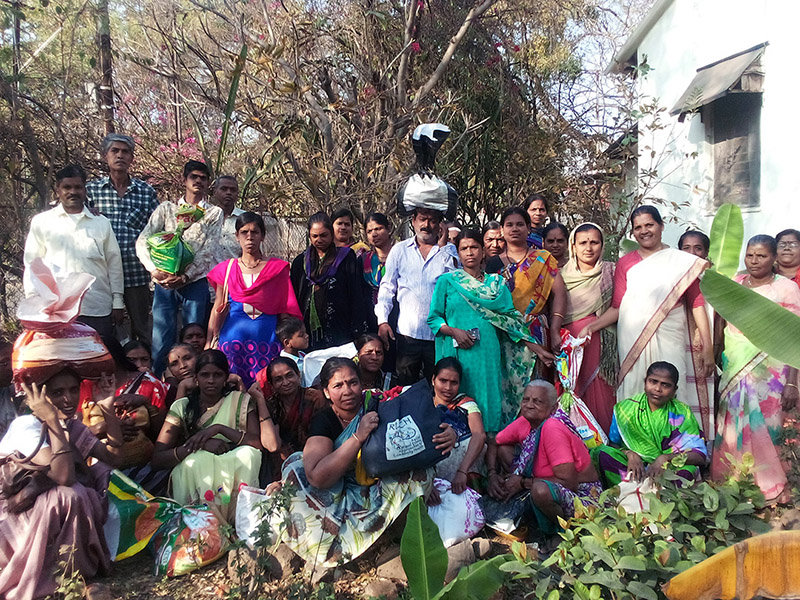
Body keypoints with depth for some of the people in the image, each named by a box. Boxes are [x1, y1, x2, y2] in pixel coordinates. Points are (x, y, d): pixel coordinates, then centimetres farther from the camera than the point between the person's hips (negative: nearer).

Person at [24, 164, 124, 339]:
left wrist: (117, 302, 7)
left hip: (99, 310, 1)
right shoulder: (42, 222, 8)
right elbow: (32, 265, 9)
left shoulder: (101, 223, 11)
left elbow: (114, 263, 11)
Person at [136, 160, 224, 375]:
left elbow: (208, 251, -3)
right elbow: (142, 241, 6)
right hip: (165, 282, 1)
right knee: (160, 340, -1)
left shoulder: (214, 213, 9)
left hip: (196, 282, -1)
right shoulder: (166, 209, 14)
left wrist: (185, 276, -13)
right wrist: (155, 270, -9)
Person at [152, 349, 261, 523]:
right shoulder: (182, 407, 3)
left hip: (234, 473, 1)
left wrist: (220, 429, -18)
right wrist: (200, 444, -20)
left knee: (247, 453, -28)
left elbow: (260, 444, -9)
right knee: (201, 457, -31)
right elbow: (157, 459, -6)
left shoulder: (241, 401, 4)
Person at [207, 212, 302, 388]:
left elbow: (285, 310, 4)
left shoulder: (277, 268, 6)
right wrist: (209, 343, 5)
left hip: (267, 338, -1)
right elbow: (218, 309, 11)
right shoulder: (227, 269, 10)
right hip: (233, 337, 1)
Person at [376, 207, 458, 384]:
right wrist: (382, 320, -1)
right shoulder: (399, 250, 7)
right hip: (407, 331, 1)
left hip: (439, 334, -1)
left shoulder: (450, 253, 4)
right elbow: (387, 287, 7)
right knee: (406, 388, 9)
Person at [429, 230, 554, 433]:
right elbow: (434, 318, 5)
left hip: (489, 355, 2)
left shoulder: (497, 283, 12)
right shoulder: (447, 281, 7)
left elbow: (511, 319, 8)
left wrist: (539, 350, 2)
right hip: (458, 354, -2)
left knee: (488, 402, 1)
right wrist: (454, 331, -13)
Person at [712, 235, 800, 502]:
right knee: (731, 426, 7)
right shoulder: (734, 282, 9)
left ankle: (772, 487, 18)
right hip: (733, 368, 4)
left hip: (768, 370, -4)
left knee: (763, 427, 0)